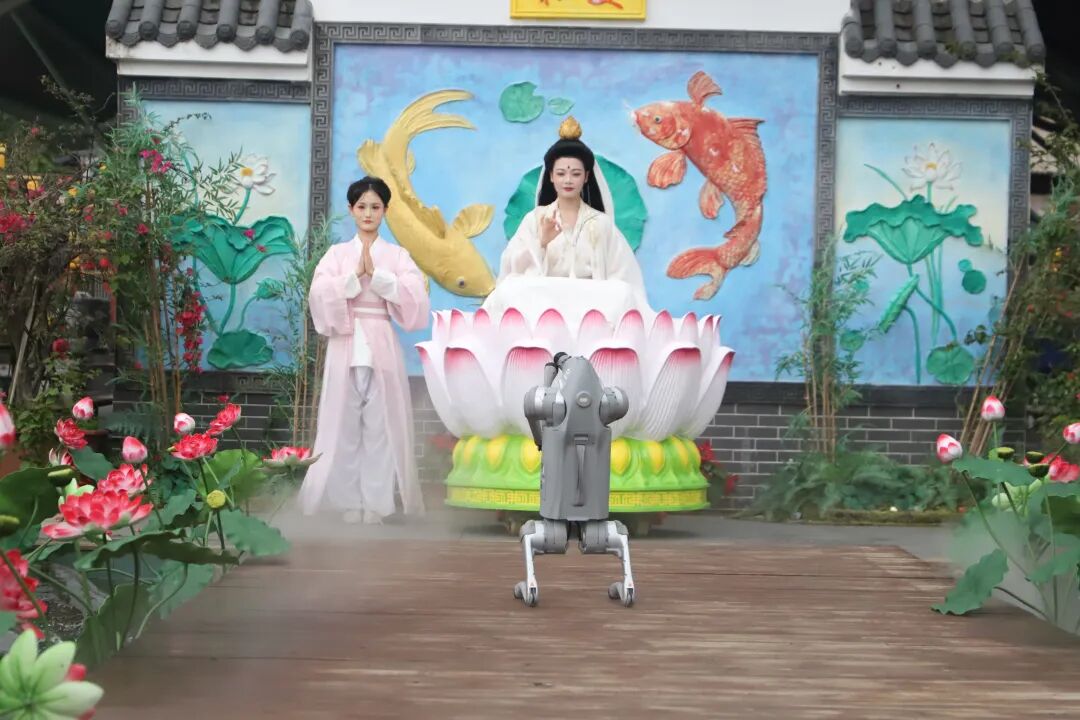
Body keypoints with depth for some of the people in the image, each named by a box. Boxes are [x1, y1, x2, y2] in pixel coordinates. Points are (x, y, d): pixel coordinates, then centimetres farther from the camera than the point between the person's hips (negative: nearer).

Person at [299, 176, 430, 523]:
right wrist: (356, 276, -15)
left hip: (381, 348, -1)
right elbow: (320, 295, -5)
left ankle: (376, 503, 5)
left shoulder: (397, 255, 8)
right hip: (345, 348, 1)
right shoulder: (337, 253, 10)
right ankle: (350, 502, 8)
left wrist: (376, 274, -15)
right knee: (344, 424, 1)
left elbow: (415, 297, -7)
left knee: (381, 425, -1)